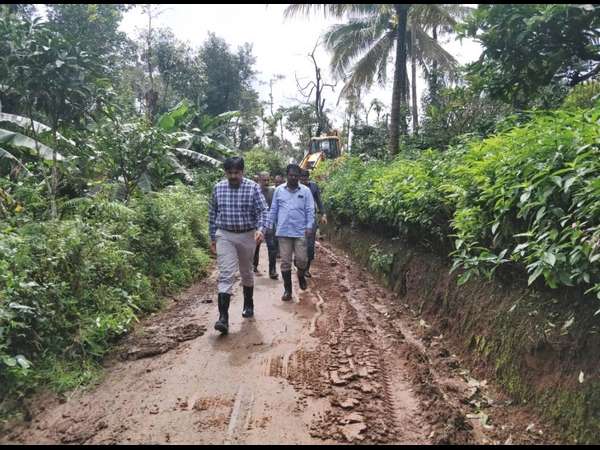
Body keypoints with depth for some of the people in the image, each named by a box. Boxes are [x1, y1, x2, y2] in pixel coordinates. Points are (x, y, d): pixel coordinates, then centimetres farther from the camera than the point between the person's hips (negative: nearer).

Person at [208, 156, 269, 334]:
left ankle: (248, 305, 38)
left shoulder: (253, 187, -7)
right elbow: (212, 214, 9)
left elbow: (263, 211, -11)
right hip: (224, 236, 0)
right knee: (225, 275, -10)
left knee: (246, 273, 16)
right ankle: (223, 317, -14)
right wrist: (212, 237, 10)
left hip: (247, 236, 0)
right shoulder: (218, 188, 1)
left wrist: (260, 229, -29)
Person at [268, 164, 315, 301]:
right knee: (285, 262, 4)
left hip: (300, 232, -1)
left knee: (301, 260, -2)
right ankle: (287, 290, 14)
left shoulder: (305, 191, 2)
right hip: (283, 232, 1)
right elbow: (273, 209, 11)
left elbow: (310, 210, 0)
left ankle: (301, 275, 33)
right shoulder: (279, 190, 6)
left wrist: (309, 226, -9)